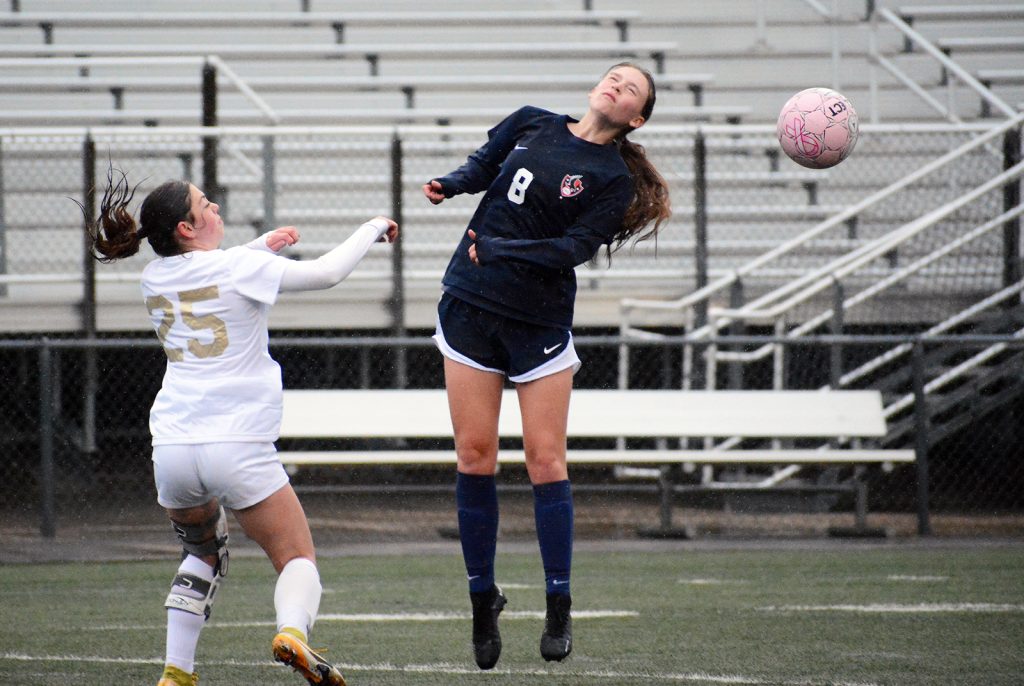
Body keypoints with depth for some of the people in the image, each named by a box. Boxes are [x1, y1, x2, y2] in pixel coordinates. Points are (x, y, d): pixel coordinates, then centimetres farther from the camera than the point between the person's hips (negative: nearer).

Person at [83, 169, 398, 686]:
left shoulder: (155, 277, 11)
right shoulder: (240, 268, -6)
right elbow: (326, 273, 0)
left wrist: (260, 246, 30)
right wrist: (372, 230, 15)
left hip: (172, 449, 5)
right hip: (238, 446, -5)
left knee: (203, 551, 28)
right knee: (298, 557, 4)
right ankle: (292, 630, -28)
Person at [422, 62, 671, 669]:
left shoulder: (614, 180, -4)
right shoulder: (531, 125, 8)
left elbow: (573, 248, -13)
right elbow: (483, 166, 21)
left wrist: (498, 249, -19)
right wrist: (450, 185, 0)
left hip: (541, 322, -3)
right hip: (471, 305, 3)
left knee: (546, 460, -5)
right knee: (475, 458, 0)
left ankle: (559, 608, 4)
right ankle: (483, 598, 11)